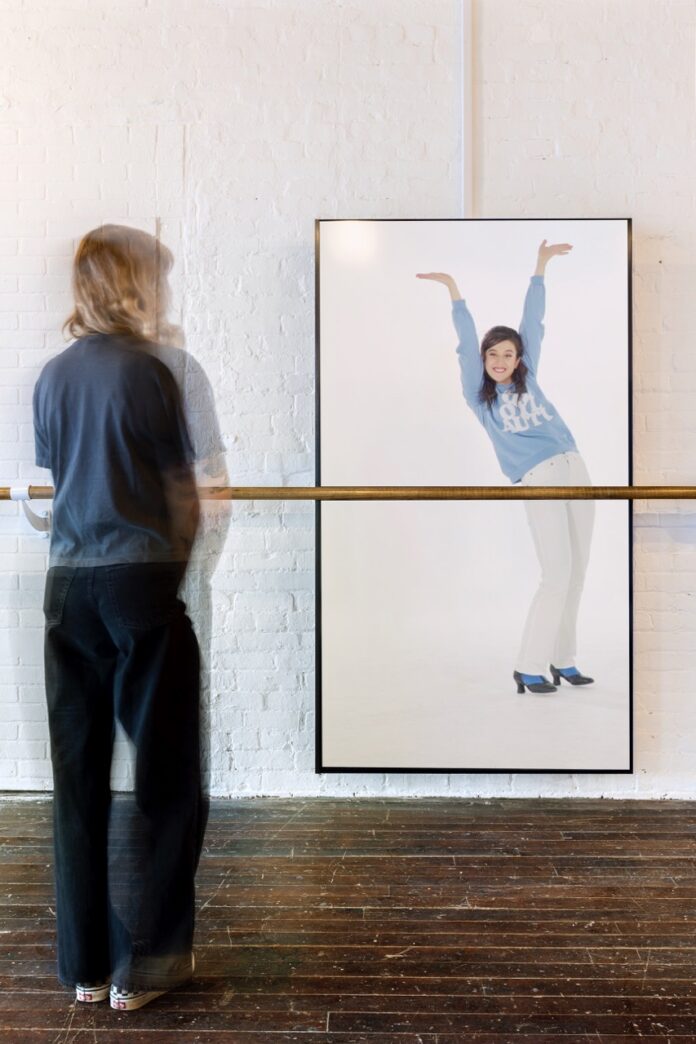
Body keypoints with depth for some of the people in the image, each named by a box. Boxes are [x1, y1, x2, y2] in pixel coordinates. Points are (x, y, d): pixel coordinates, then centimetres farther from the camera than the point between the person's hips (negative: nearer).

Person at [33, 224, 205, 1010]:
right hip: (139, 582, -6)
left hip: (67, 584, 6)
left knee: (78, 774, 11)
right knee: (165, 773, 8)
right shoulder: (144, 371, -7)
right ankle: (146, 959, 17)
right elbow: (181, 494, -3)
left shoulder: (53, 375, 8)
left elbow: (56, 478, 12)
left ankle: (85, 963, 23)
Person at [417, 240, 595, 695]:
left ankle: (562, 658, 15)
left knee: (576, 571, 4)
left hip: (575, 469, 5)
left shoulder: (527, 380, 16)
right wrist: (452, 288, -3)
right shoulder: (479, 396, 7)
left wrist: (541, 265, 19)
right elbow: (467, 342, 1)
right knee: (557, 574, -13)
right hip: (537, 479, -5)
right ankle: (529, 666, -2)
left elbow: (534, 324, 17)